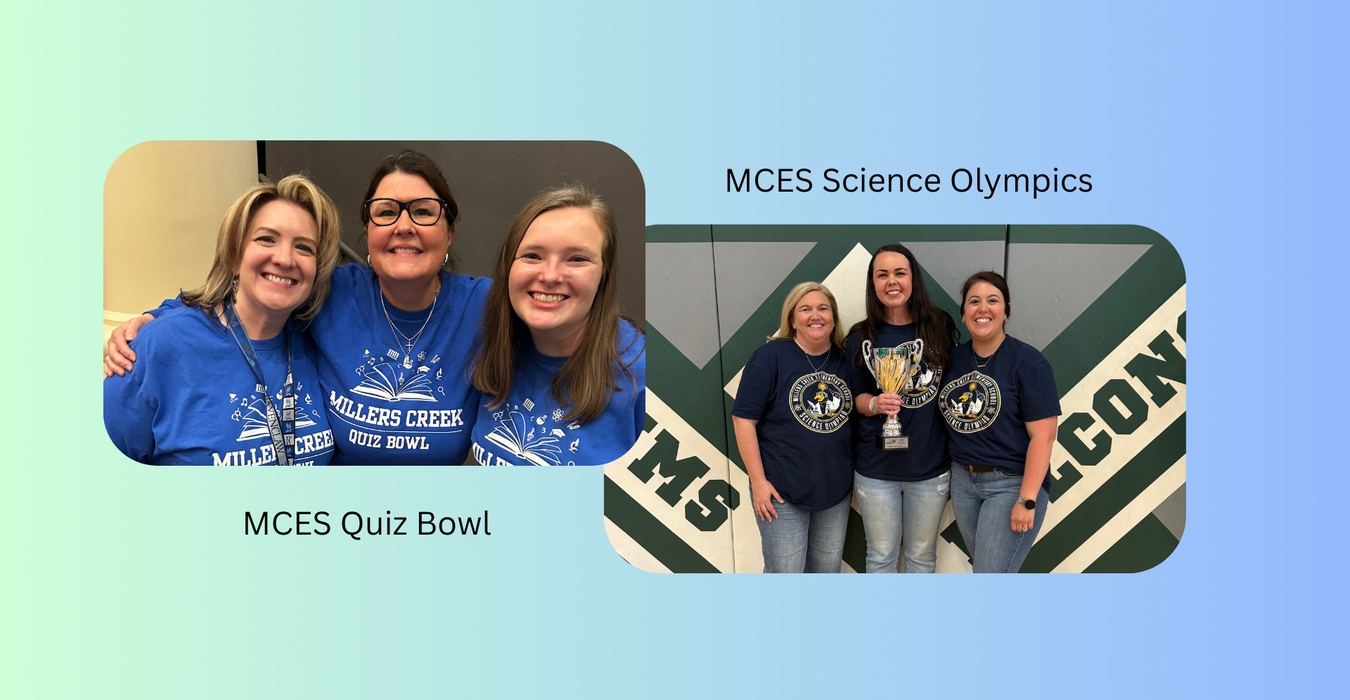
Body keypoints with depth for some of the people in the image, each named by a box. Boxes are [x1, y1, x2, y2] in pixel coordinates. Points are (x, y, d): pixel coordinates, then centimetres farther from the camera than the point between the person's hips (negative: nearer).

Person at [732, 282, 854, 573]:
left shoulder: (845, 360, 4)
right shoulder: (770, 356, -10)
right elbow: (744, 419, -12)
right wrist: (758, 481, -15)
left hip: (836, 490, 5)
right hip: (782, 493, -5)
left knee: (828, 570, 17)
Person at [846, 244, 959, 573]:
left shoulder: (941, 326, -3)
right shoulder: (861, 338, -4)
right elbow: (856, 396, 3)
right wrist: (875, 403, -20)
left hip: (931, 467, 1)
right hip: (876, 469, -1)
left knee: (922, 554, 16)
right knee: (882, 555, 12)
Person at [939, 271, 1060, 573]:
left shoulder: (1028, 362, -11)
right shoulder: (953, 358, 5)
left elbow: (1043, 435, -16)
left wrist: (1027, 501, -19)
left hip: (1013, 483, -6)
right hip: (963, 480, 6)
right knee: (983, 567, 17)